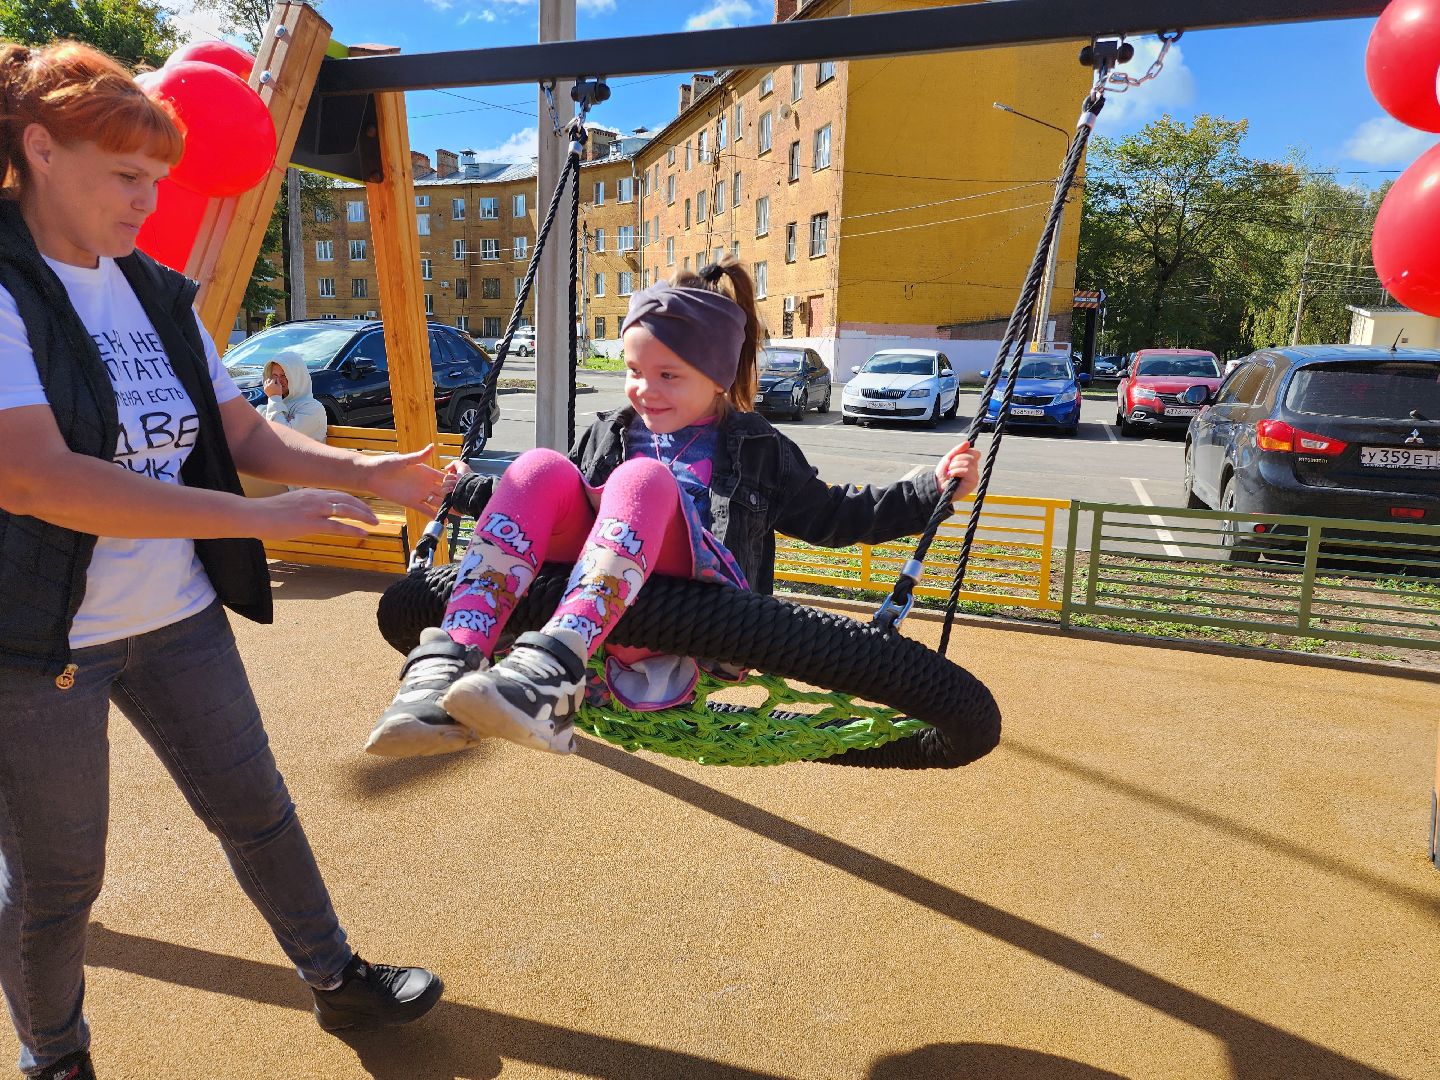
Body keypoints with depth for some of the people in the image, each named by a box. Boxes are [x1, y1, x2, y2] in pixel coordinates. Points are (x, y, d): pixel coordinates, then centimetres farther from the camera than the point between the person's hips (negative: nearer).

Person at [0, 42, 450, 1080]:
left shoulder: (158, 295, 7)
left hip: (178, 616, 6)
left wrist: (363, 470, -9)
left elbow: (244, 431, 8)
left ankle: (338, 980, 36)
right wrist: (259, 518, -30)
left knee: (257, 808, 17)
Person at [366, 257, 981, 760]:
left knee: (645, 479, -29)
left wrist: (932, 489, 16)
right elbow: (541, 505, 37)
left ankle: (549, 670, -51)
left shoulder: (758, 451, 21)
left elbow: (836, 516, 25)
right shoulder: (608, 436, 29)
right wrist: (462, 490, 30)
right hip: (576, 602, 3)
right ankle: (447, 667, -39)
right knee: (541, 470, -21)